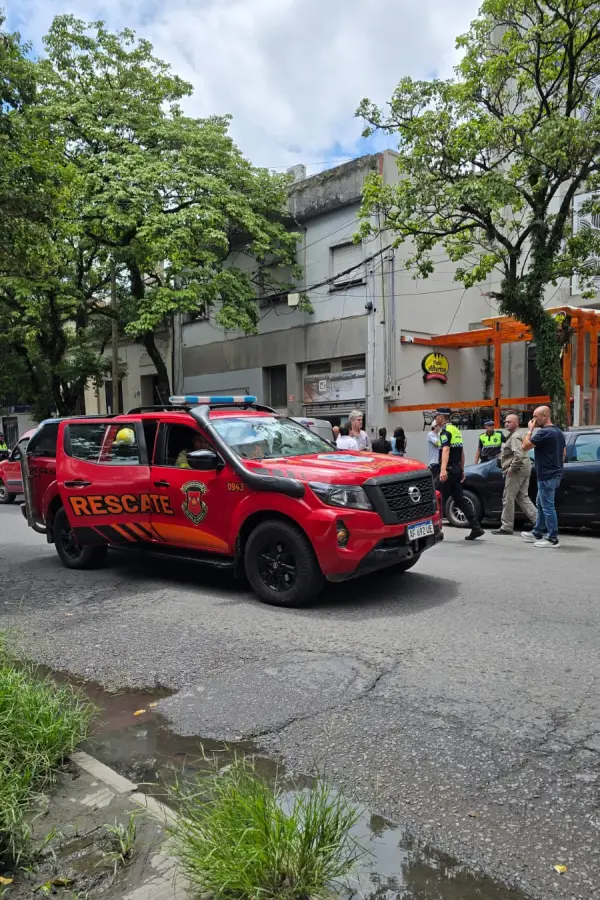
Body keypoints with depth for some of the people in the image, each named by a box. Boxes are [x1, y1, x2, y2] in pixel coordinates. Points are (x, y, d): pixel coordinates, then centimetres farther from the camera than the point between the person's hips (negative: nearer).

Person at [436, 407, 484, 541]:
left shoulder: (445, 430, -11)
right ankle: (476, 528, 5)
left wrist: (443, 470, -37)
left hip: (449, 470, -9)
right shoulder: (456, 430, 18)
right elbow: (462, 452, 23)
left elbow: (446, 450, -26)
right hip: (457, 470, 9)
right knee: (460, 499, 9)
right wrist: (462, 470, 29)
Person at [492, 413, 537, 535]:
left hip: (516, 471, -11)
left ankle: (506, 527, 2)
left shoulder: (515, 437, -14)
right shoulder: (513, 436, 20)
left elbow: (518, 455, -28)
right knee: (523, 498, 13)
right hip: (524, 470, 11)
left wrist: (511, 468, -19)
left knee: (508, 498, -4)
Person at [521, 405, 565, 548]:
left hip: (546, 476, -10)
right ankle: (537, 533, 27)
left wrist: (530, 430, -6)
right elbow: (563, 454, 18)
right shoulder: (559, 432, 13)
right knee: (541, 504, 19)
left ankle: (553, 539, 0)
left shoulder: (544, 432, -18)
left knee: (547, 507, -4)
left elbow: (525, 446, -16)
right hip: (555, 474, 10)